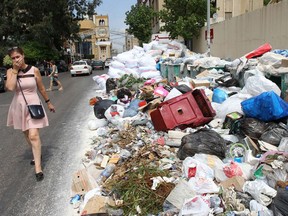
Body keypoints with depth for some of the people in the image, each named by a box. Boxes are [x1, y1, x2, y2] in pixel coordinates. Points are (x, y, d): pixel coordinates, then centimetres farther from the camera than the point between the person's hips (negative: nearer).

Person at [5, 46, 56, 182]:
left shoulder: (34, 70, -6)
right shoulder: (10, 71, -3)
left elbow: (41, 88, 5)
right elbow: (10, 87, -22)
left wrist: (48, 102, 12)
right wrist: (15, 70, -17)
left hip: (33, 105, -3)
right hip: (19, 106, 3)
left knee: (33, 135, -13)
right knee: (27, 135, 18)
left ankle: (38, 168, -7)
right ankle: (37, 155, 42)